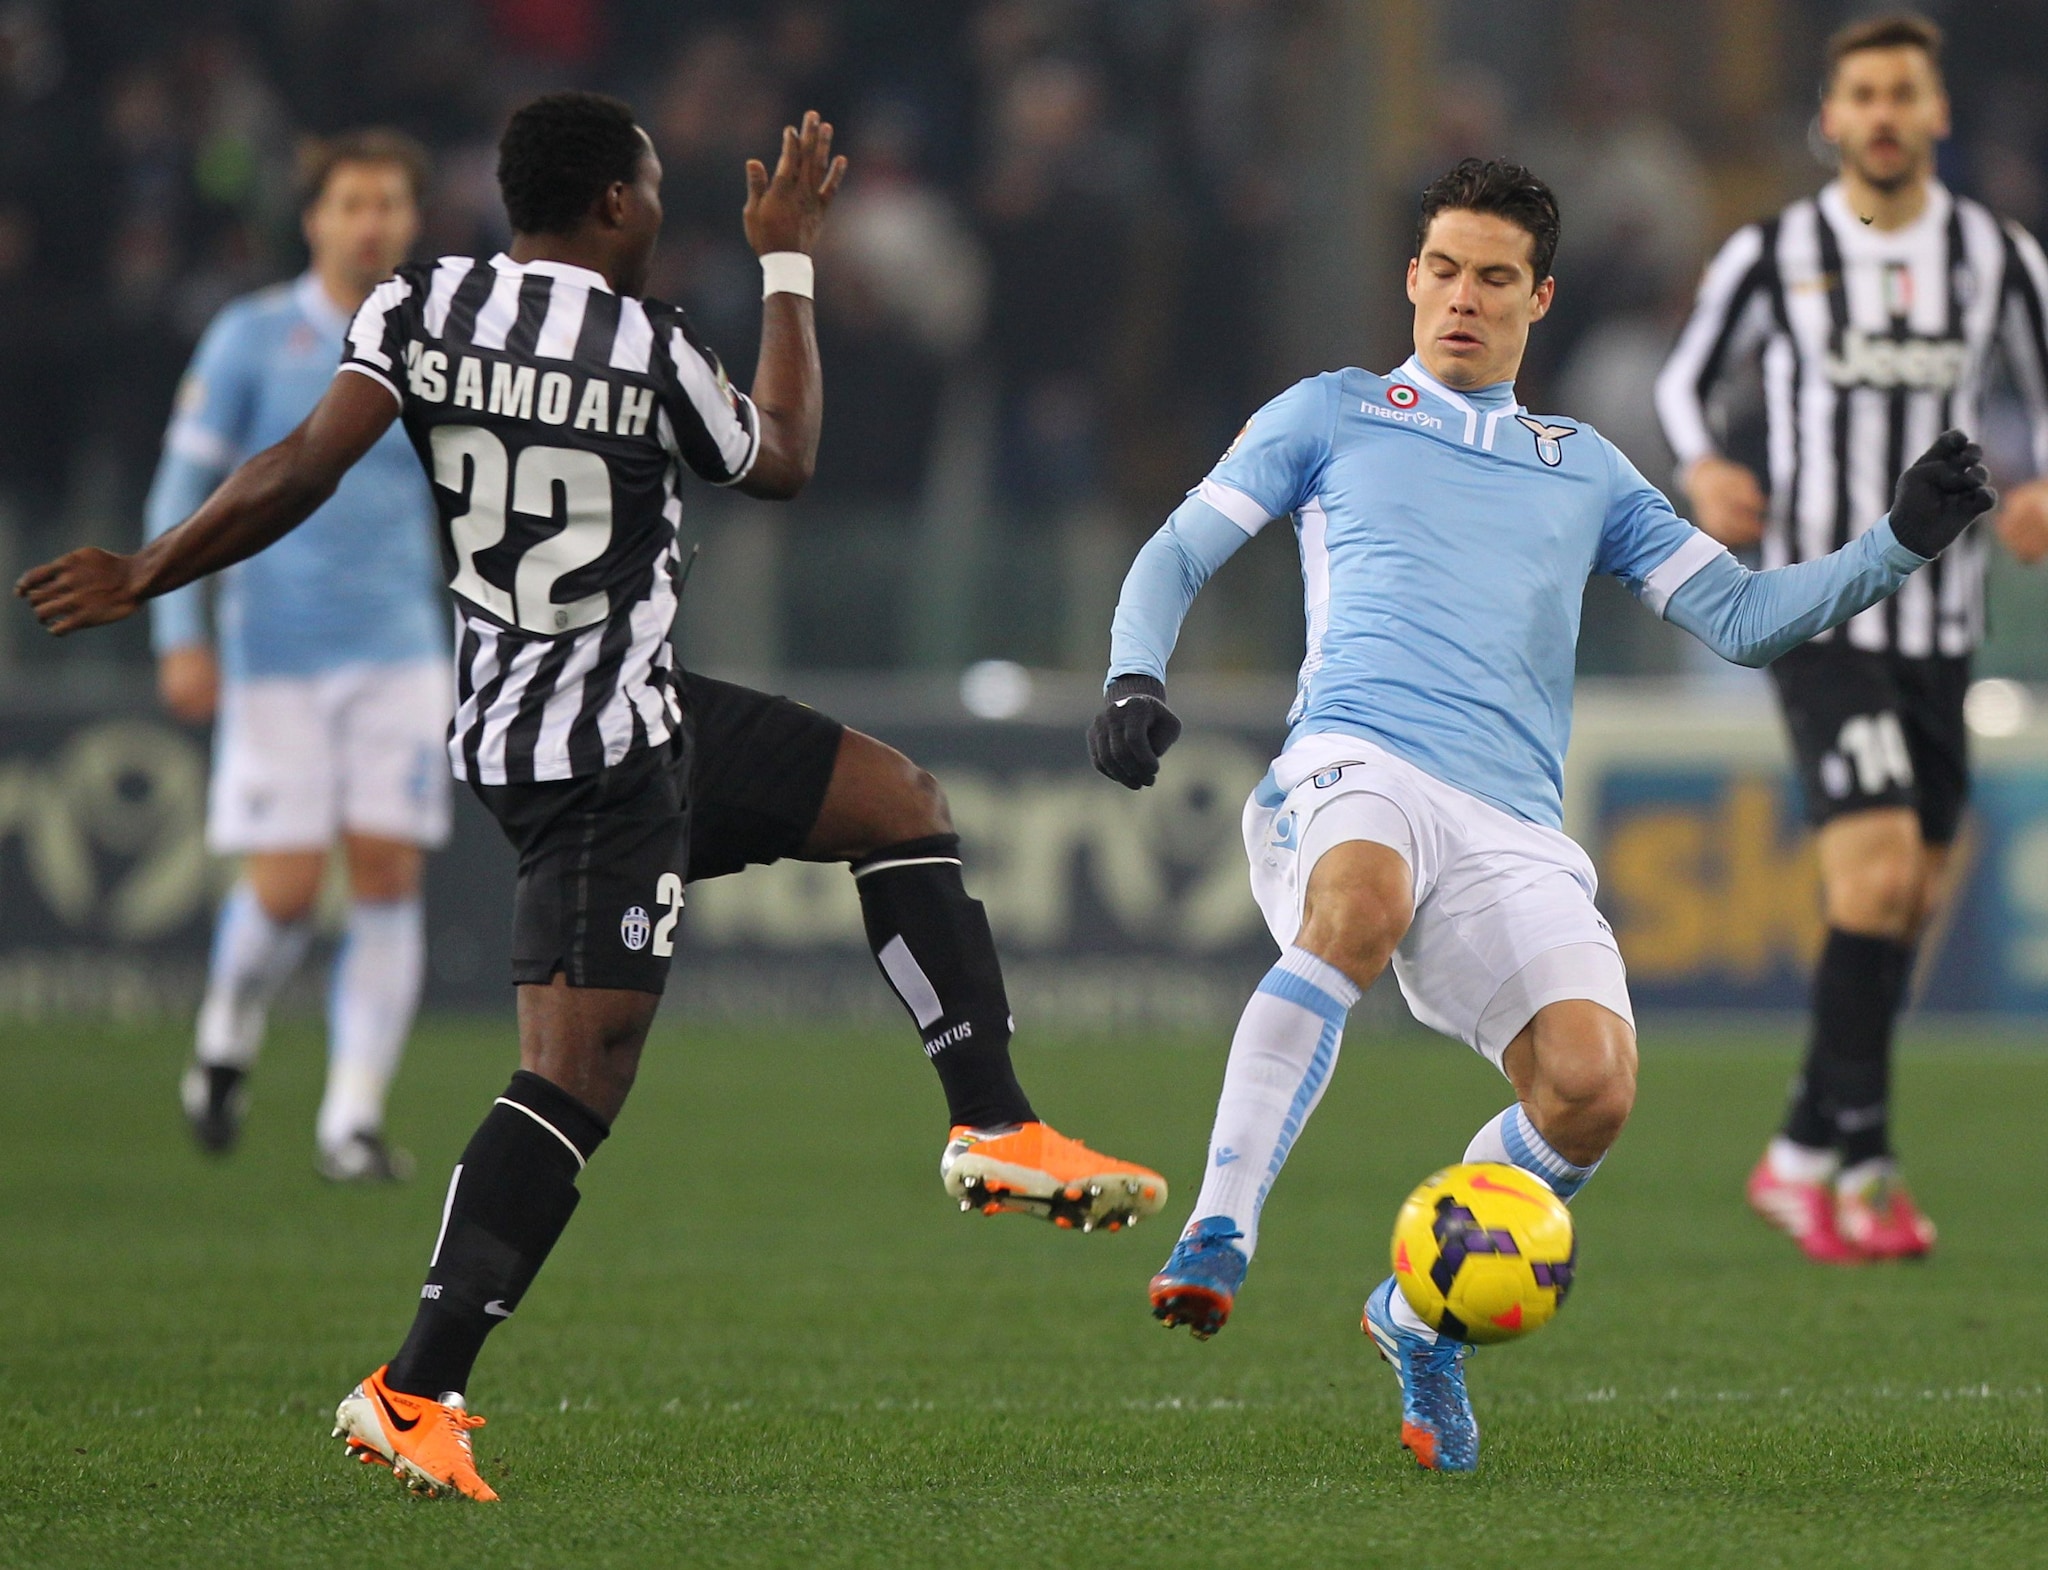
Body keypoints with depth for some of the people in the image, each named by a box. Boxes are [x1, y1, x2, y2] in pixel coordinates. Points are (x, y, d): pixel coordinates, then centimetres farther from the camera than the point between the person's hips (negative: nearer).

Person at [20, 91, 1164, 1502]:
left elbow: (303, 470, -11)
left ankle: (998, 1133, 20)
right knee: (580, 1072, -11)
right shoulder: (650, 346, -12)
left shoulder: (418, 309, 1)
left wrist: (145, 577, -2)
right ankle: (414, 1393, -17)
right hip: (606, 751, -8)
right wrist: (789, 264, 16)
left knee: (901, 801, 19)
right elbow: (783, 462, 8)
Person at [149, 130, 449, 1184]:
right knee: (285, 888, -7)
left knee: (388, 877, -7)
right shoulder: (250, 338, 0)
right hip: (274, 656, -2)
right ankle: (227, 1046, 22)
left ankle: (353, 1118, -2)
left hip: (400, 652, 2)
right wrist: (180, 634, -8)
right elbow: (180, 491, 1)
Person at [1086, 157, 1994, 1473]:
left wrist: (1902, 544, 8)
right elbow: (1178, 554, 16)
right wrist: (1137, 679, -4)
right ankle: (1216, 1244, -42)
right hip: (1355, 768, -3)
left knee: (1593, 1088, -23)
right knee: (1359, 906, -42)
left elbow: (1742, 619, 22)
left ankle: (1421, 1315, 4)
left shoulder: (1585, 467, 28)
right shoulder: (1333, 415, 21)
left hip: (1511, 826, 3)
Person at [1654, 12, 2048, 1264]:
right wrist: (1705, 470, -9)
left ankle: (1811, 1158, 20)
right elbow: (1689, 377, 11)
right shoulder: (1773, 256, -2)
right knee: (1879, 866, -19)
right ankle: (1859, 1157, -14)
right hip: (1820, 617, -4)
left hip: (1943, 624, 4)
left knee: (1906, 903, 8)